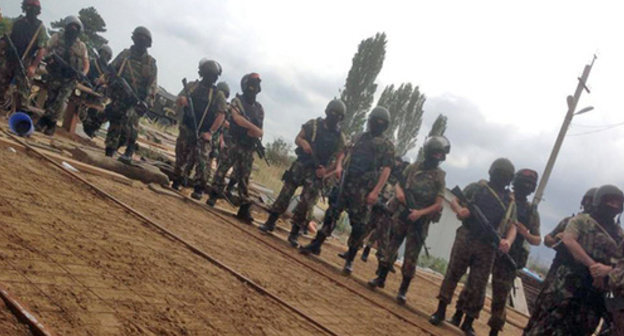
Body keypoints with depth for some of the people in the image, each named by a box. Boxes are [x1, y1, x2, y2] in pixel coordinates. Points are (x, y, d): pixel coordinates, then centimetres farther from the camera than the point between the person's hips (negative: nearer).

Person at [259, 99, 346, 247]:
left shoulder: (339, 136, -1)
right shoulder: (313, 124, 0)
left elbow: (339, 160, 1)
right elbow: (298, 138, 5)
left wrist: (326, 171, -12)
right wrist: (303, 143, -18)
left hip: (316, 172, 0)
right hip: (300, 165, 0)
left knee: (306, 203, -4)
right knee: (285, 194, 1)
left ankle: (294, 234, 5)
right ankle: (270, 223, 12)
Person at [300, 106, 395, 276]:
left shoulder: (387, 146, -1)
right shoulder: (361, 137, 15)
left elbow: (386, 170, -8)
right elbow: (348, 153, 21)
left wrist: (375, 192, -17)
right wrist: (339, 166, 0)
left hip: (364, 190, -4)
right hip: (346, 183, 4)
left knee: (358, 224, -1)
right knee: (332, 213, 5)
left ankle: (350, 260, 7)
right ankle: (316, 245, 14)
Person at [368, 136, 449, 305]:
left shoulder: (440, 177, -6)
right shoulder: (414, 167, 3)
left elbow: (438, 205, -9)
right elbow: (399, 183, 14)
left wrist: (420, 213, -22)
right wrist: (399, 191, -9)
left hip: (419, 221, -3)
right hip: (400, 214, 3)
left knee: (411, 257, 0)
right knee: (391, 246, 8)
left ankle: (403, 290, 8)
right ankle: (381, 278, 21)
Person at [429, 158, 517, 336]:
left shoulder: (510, 201, 8)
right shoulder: (477, 188, 4)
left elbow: (512, 226, 3)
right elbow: (454, 201, 5)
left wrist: (508, 241, -19)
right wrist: (460, 210, -18)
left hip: (487, 247, 2)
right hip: (466, 238, -1)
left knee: (478, 286, 3)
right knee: (453, 274, 1)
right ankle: (440, 311, 13)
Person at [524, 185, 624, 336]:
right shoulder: (581, 220, 3)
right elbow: (568, 240, -13)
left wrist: (608, 269, -17)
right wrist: (592, 265, -20)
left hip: (596, 289, 5)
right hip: (569, 280, -5)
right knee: (549, 321, -8)